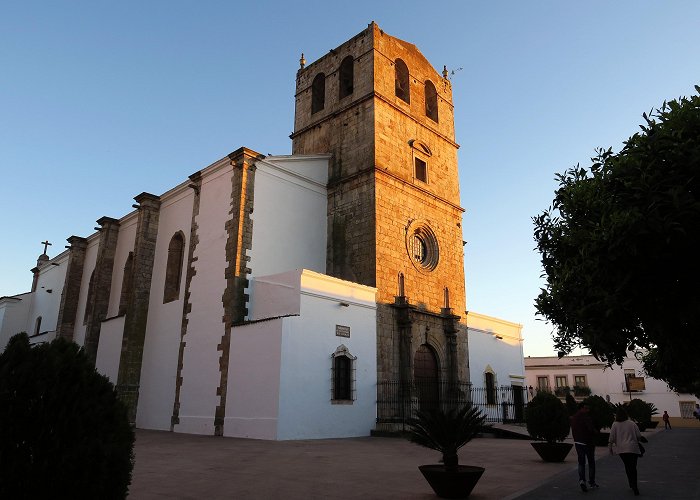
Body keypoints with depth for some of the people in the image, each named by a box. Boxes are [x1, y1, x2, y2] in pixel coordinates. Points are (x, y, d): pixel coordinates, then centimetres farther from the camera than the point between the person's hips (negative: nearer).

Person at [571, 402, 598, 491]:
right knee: (591, 463, 12)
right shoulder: (586, 417, -17)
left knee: (581, 463, 8)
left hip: (578, 442, 5)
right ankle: (591, 482, 19)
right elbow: (591, 429, -22)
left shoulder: (573, 418, 7)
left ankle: (582, 480, -12)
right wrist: (596, 432, -2)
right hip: (588, 442, -5)